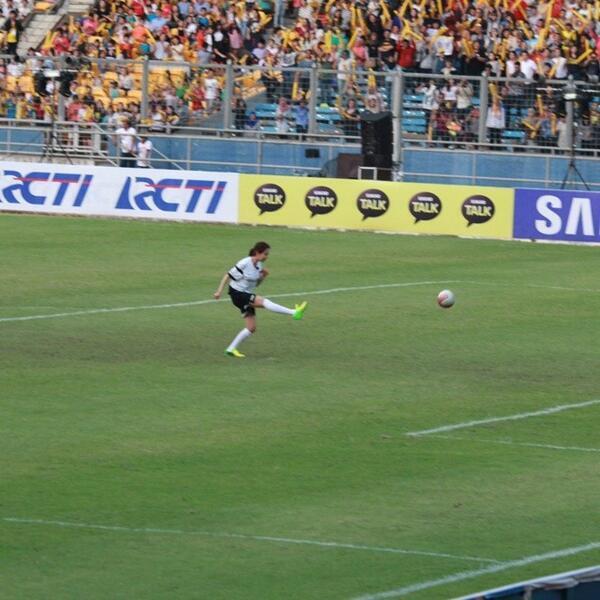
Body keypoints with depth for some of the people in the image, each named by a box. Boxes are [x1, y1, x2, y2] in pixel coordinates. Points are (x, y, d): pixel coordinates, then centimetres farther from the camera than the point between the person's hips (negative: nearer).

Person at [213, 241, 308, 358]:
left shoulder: (259, 265, 5)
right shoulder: (244, 264, -18)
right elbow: (228, 276, -13)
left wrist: (263, 275, -5)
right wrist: (219, 291, -16)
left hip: (247, 296, 9)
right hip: (237, 293, -9)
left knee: (251, 328, 4)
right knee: (263, 301, -29)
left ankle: (231, 349, 13)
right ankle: (294, 313, -40)